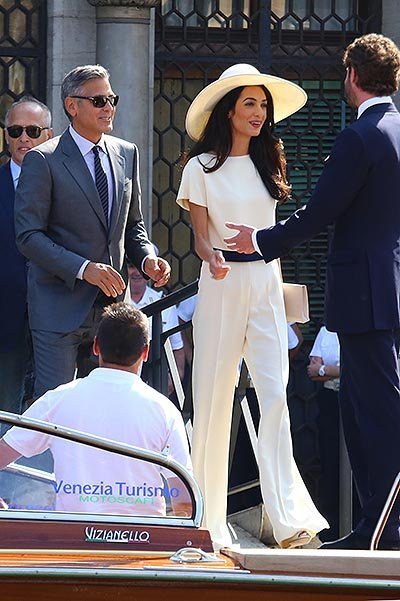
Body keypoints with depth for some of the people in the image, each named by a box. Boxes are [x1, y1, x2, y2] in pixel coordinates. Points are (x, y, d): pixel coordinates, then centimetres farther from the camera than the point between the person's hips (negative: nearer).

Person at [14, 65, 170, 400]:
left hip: (111, 305, 6)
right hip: (59, 307, -5)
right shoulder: (43, 161, -7)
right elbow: (29, 236, -11)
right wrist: (83, 268, -21)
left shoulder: (127, 154, 12)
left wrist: (146, 258, -1)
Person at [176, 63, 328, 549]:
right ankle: (209, 520, 6)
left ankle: (289, 517, -21)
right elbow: (201, 237, -2)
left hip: (266, 284, 3)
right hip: (222, 287, -3)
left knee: (275, 393, -11)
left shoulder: (268, 163, 13)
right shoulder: (202, 167, 1)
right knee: (213, 396, -1)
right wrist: (214, 259, -21)